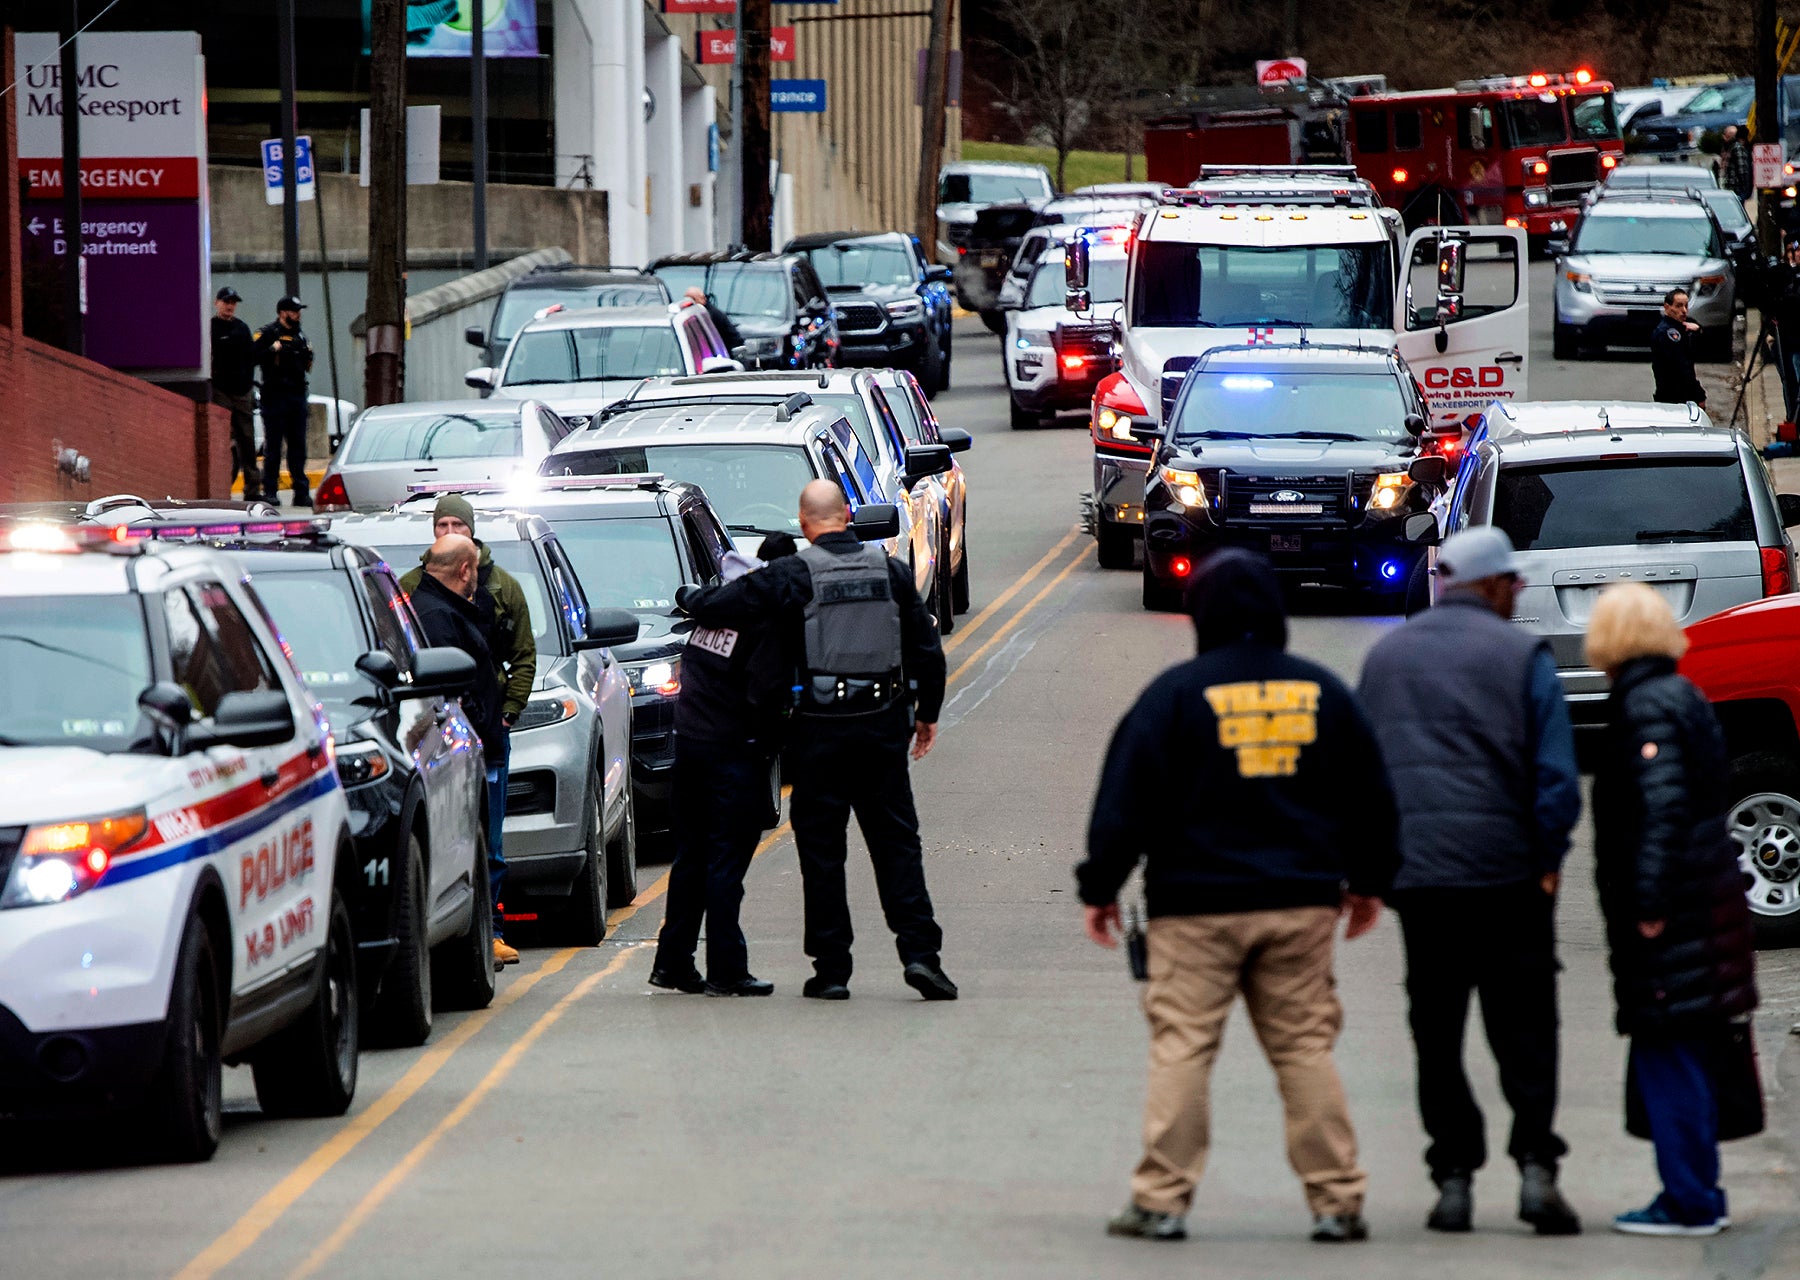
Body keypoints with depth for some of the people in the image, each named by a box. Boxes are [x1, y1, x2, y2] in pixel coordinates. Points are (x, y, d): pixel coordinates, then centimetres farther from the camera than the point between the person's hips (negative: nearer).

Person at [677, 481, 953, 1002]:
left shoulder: (792, 576, -7)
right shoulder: (891, 572, 4)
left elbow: (718, 606, -9)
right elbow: (927, 650, 8)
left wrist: (688, 596, 14)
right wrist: (927, 714, 21)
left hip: (820, 726, -3)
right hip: (882, 725, 3)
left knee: (821, 850, 5)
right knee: (896, 842, 7)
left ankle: (831, 968, 5)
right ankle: (920, 952, -4)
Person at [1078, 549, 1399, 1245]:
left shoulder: (1177, 692, -5)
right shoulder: (1321, 691, 7)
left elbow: (1126, 797, -5)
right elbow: (1371, 795, 15)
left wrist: (1100, 887, 4)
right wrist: (1369, 881, 28)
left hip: (1196, 904, -3)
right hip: (1301, 902, 3)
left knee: (1181, 1046, -1)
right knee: (1305, 1046, 7)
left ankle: (1161, 1199, -3)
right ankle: (1337, 1201, 4)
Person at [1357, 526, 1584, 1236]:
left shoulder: (1386, 656, 13)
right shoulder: (1521, 655, -2)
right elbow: (1556, 771, -7)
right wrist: (1550, 857, 1)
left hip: (1415, 874, 3)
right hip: (1506, 871, -3)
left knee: (1436, 1034, 7)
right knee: (1523, 1030, 2)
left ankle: (1454, 1177, 3)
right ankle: (1535, 1165, -10)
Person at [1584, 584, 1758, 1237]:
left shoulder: (1646, 706, -14)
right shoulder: (1684, 696, 16)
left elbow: (1662, 808, -22)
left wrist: (1649, 905, -22)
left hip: (1671, 912, -10)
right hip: (1710, 897, 10)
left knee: (1667, 1056, -6)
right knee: (1685, 1055, 15)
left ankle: (1689, 1201, -5)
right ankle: (1698, 1195, 19)